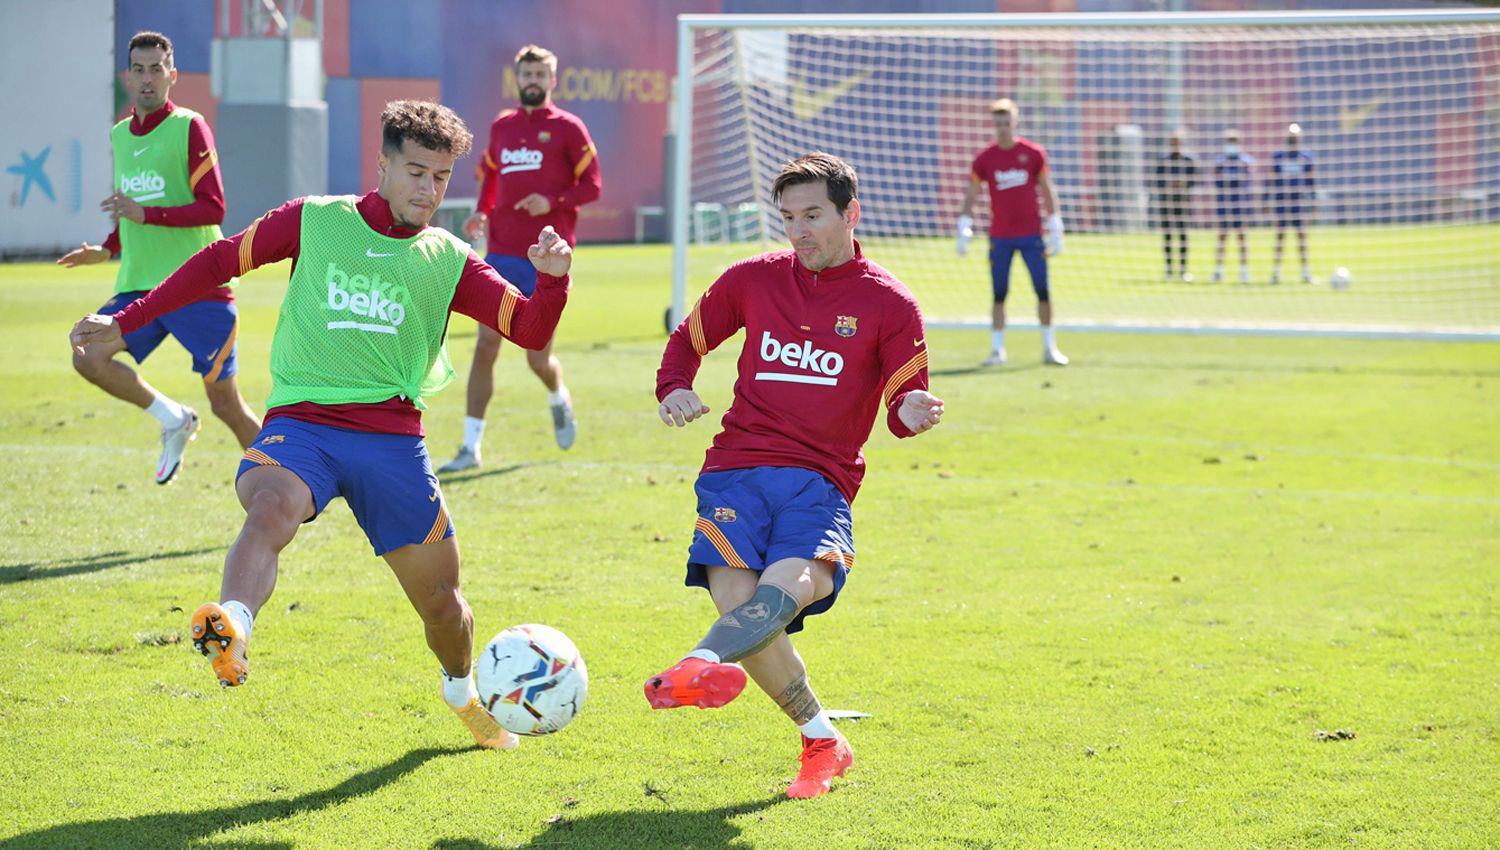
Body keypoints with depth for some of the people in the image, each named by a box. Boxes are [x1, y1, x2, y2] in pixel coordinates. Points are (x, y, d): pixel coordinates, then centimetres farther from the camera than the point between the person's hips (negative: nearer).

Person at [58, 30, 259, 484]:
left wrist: (146, 214, -23)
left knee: (225, 404, -3)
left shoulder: (189, 127, -7)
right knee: (88, 357, -16)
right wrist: (106, 250, 14)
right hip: (138, 286, 6)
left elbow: (213, 209, -15)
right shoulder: (119, 135, 14)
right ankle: (173, 420, 5)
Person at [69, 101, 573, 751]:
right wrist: (126, 320, 14)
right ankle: (231, 632, -62)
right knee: (271, 509, -37)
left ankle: (461, 692, 40)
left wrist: (553, 280, -18)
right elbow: (220, 261, 15)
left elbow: (530, 332, 4)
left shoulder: (449, 261, 10)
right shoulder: (315, 221, 8)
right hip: (301, 422, -2)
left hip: (393, 437, 2)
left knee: (440, 600, 9)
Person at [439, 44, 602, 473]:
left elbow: (592, 185, -2)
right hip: (501, 253, 3)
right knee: (485, 348, -5)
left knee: (538, 359, 1)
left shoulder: (567, 128, -1)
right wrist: (482, 213, 6)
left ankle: (559, 400, 37)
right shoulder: (502, 127, 12)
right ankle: (471, 446, -2)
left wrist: (553, 202, -19)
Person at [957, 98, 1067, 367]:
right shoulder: (984, 159, 0)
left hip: (1031, 234, 0)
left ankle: (1049, 348, 8)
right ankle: (997, 349, 6)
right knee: (999, 294, 1)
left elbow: (1047, 191, 7)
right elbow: (970, 196, 5)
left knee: (1043, 291, -2)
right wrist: (964, 230, -6)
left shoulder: (1034, 153, 1)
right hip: (1000, 238, 0)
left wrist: (1055, 230, 3)